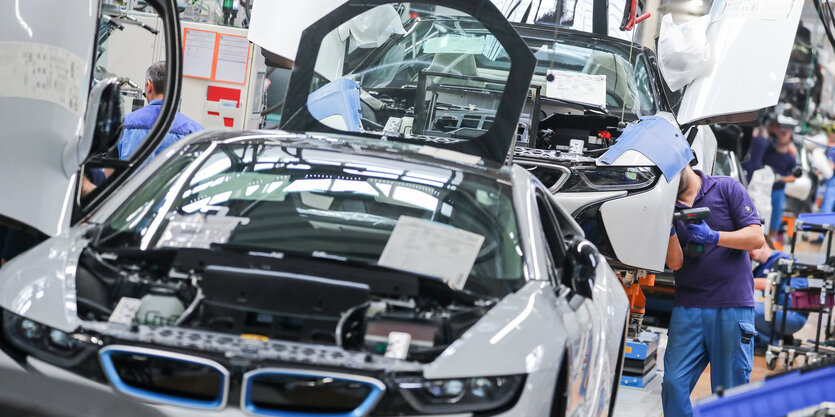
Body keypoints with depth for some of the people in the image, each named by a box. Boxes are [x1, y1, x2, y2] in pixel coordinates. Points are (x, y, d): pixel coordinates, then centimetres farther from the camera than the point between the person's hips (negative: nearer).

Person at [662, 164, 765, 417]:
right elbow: (675, 262, 2)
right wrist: (668, 230, -16)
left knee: (729, 390, -2)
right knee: (674, 383, -7)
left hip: (733, 306, -3)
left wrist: (713, 237, -15)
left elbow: (756, 237, -2)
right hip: (687, 308, 3)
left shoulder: (726, 188, 5)